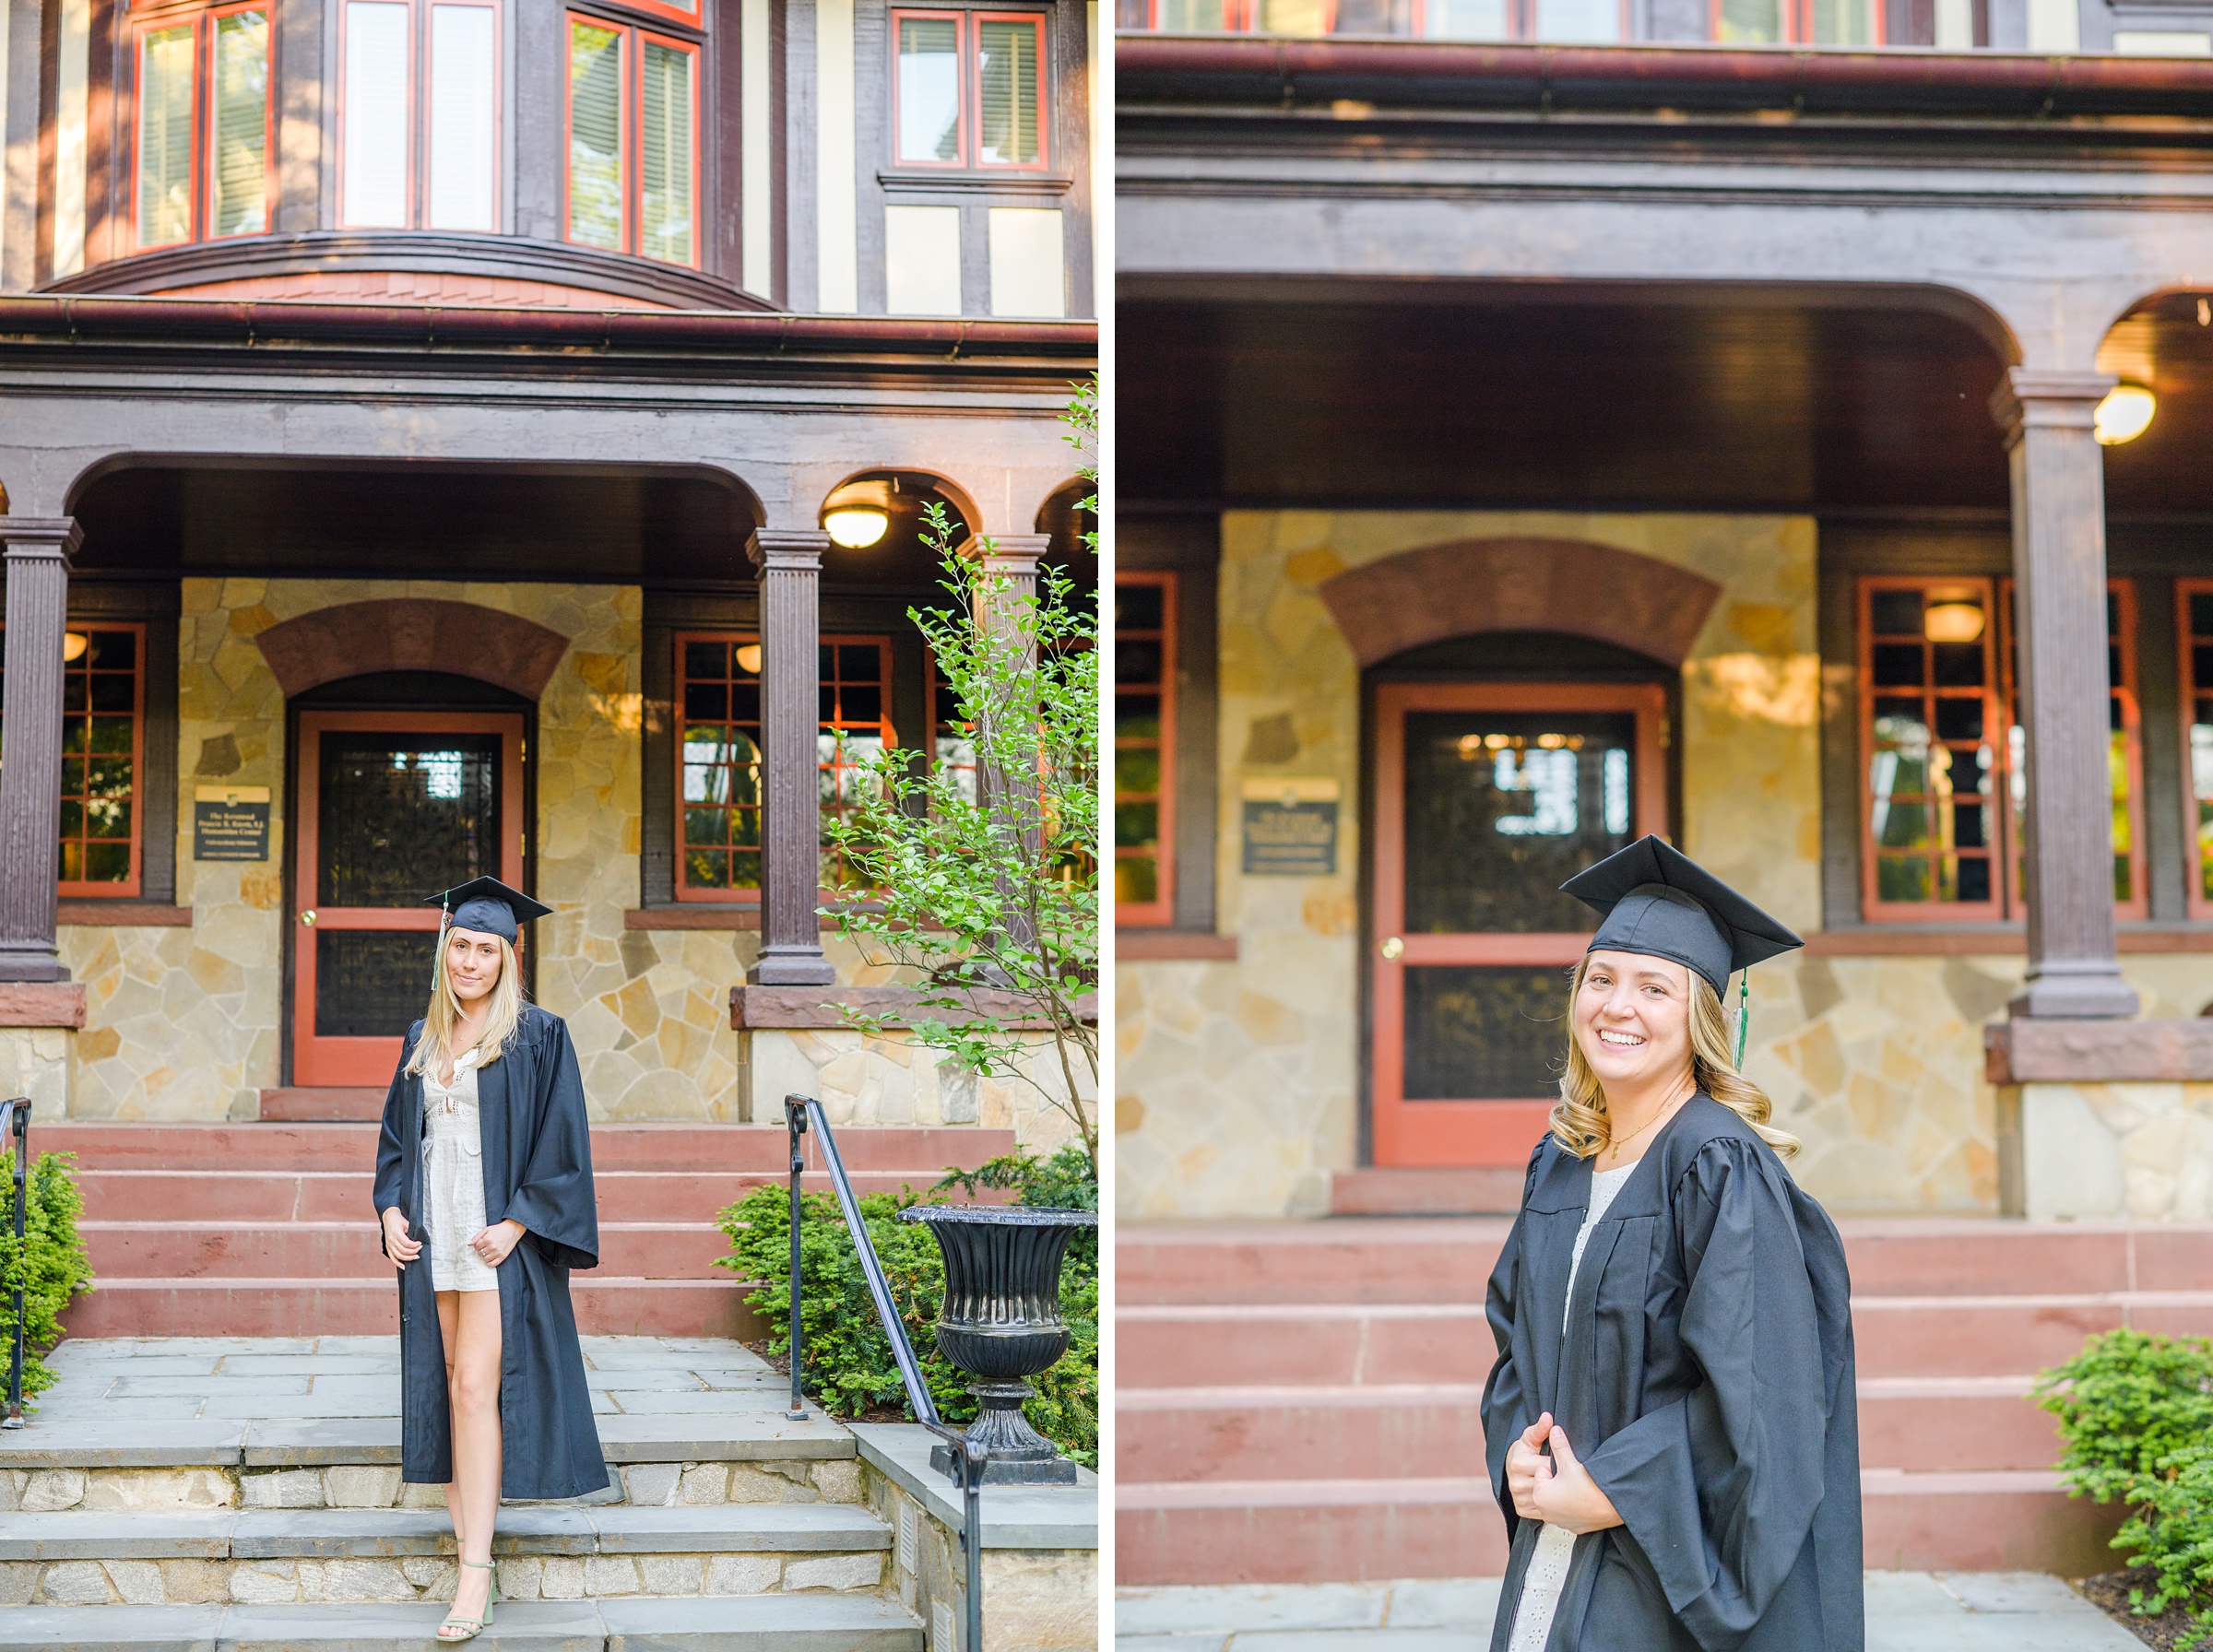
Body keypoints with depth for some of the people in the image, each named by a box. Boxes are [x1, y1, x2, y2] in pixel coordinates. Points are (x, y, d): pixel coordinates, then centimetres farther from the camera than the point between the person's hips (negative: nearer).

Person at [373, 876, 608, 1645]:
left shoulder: (537, 1036, -4)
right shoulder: (423, 1040, 14)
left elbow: (561, 1141, -7)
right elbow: (397, 1133, 19)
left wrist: (517, 1223, -15)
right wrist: (391, 1209, 3)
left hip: (498, 1236, -6)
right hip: (432, 1235, 6)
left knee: (477, 1387, -12)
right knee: (447, 1390, 7)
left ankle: (476, 1575, -12)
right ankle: (469, 1543, 15)